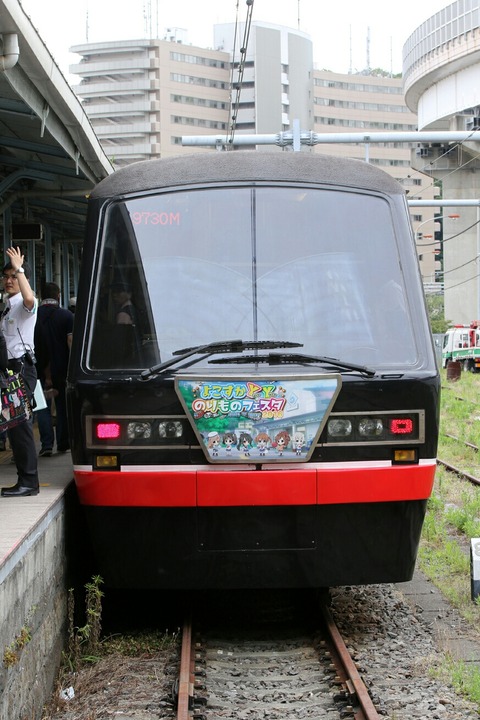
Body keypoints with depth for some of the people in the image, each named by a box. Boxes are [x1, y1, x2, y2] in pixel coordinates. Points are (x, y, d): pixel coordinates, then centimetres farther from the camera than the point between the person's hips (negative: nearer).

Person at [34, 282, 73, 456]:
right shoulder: (67, 316, -4)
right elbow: (71, 342, -10)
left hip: (41, 370, 0)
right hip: (62, 369, 0)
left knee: (43, 408, 4)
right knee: (63, 406, 11)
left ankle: (46, 444, -6)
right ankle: (63, 443, 15)